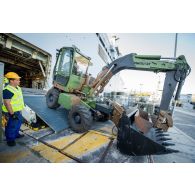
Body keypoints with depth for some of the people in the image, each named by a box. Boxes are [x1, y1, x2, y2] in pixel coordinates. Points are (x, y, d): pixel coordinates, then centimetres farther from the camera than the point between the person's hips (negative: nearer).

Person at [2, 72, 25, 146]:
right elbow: (7, 103, -25)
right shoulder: (7, 90, -23)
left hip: (18, 111, 9)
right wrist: (12, 114, -24)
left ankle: (16, 134, 42)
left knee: (18, 123, 23)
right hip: (12, 112, -9)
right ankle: (10, 139, 24)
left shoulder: (17, 88, 6)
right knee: (11, 126, 6)